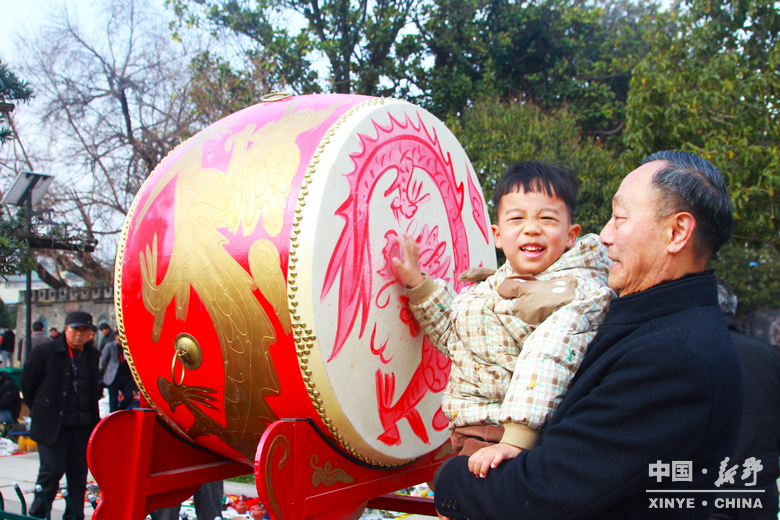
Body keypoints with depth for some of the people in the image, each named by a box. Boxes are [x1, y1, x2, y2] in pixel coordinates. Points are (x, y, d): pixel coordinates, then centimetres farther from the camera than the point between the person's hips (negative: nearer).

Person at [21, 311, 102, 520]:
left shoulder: (93, 355, 6)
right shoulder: (45, 352, -5)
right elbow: (27, 383, 4)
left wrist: (92, 419, 12)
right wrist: (42, 411, 9)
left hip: (82, 426, 4)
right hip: (51, 425, -3)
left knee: (79, 473, 6)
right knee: (52, 469, -7)